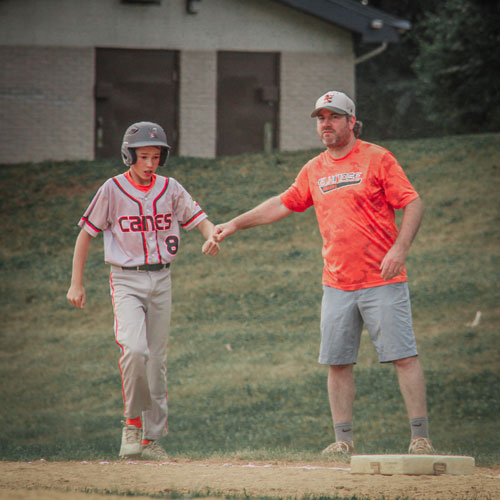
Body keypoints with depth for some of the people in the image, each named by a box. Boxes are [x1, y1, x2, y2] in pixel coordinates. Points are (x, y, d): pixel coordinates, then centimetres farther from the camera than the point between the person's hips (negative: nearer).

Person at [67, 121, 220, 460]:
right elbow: (86, 234, 1)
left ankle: (152, 437, 14)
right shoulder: (113, 190, -4)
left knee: (157, 361, 5)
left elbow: (201, 220, 3)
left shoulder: (170, 190, 4)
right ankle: (132, 421, -4)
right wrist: (76, 283, -1)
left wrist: (211, 238, -22)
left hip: (161, 280, 3)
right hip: (127, 281, -3)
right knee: (134, 350, -23)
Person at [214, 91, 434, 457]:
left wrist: (399, 249, -20)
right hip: (338, 285, 6)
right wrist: (236, 224, 23)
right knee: (337, 362, 4)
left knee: (404, 356, -8)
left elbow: (414, 204, -7)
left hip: (382, 280, -6)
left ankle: (421, 437, -6)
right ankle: (344, 439, 11)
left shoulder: (377, 159, -3)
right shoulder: (314, 170, 14)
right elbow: (283, 204, 25)